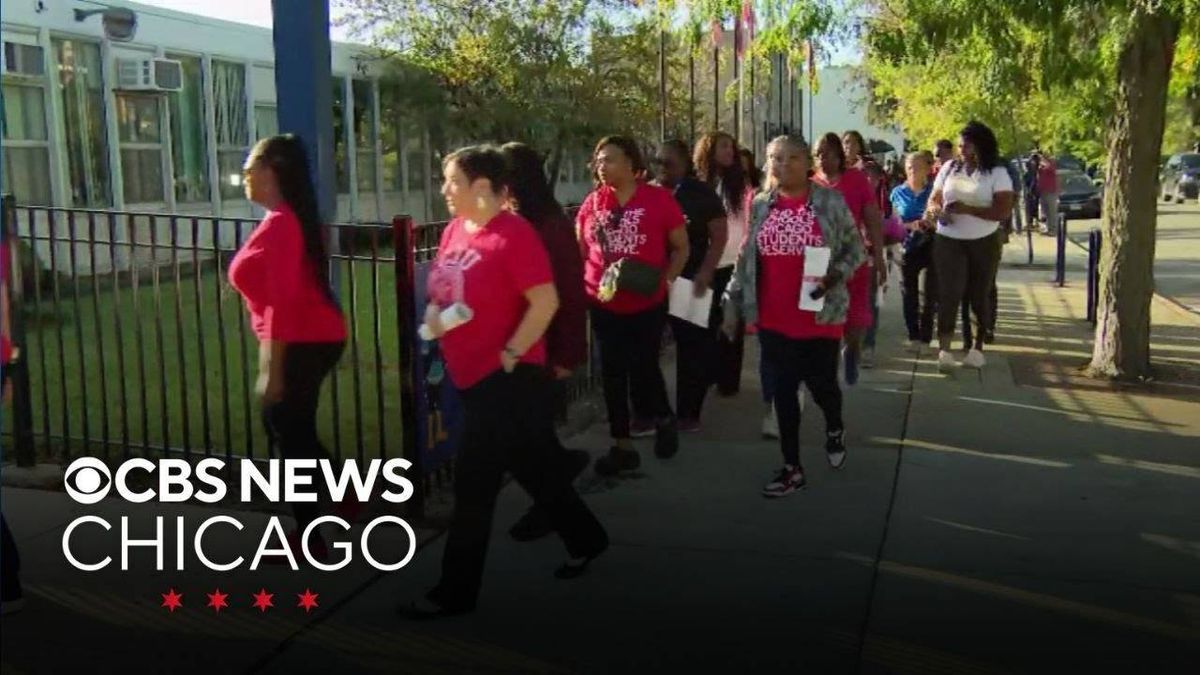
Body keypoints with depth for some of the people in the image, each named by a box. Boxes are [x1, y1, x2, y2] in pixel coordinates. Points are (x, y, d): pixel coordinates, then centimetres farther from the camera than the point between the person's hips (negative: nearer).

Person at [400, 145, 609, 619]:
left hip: (508, 379, -9)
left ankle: (456, 591, 10)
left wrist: (509, 354, -19)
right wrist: (433, 316, 0)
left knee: (473, 486, -3)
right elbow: (445, 292, 20)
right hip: (473, 376, 9)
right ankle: (586, 539, 39)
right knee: (534, 468, 20)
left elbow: (546, 303, -21)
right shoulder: (454, 231, 8)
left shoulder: (514, 234, -17)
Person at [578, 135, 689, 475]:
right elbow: (579, 250, 13)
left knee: (644, 367, 0)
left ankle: (664, 420, 33)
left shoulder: (659, 199, -6)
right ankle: (622, 446, 19)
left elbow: (681, 248, 1)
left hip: (647, 304, -3)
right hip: (604, 304, 3)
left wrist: (665, 280, -11)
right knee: (613, 373, 7)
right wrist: (581, 284, 0)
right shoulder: (592, 203, 3)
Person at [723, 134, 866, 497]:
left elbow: (855, 247, 1)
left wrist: (834, 276, -17)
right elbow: (746, 259, 9)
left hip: (821, 315, -2)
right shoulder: (760, 205, 4)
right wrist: (732, 304, 6)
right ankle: (792, 468, 17)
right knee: (784, 389, 6)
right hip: (773, 318, 3)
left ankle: (834, 428, 41)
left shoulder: (831, 201, -4)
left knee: (821, 384, 5)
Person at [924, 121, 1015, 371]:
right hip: (948, 241, 1)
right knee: (949, 293, -11)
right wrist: (935, 209, -12)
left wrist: (967, 209, -21)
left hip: (984, 243, -1)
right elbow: (934, 198, 13)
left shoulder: (997, 173, -4)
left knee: (979, 295, 8)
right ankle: (944, 349, -15)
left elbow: (1003, 211, -12)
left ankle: (977, 347, 23)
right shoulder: (949, 168, 7)